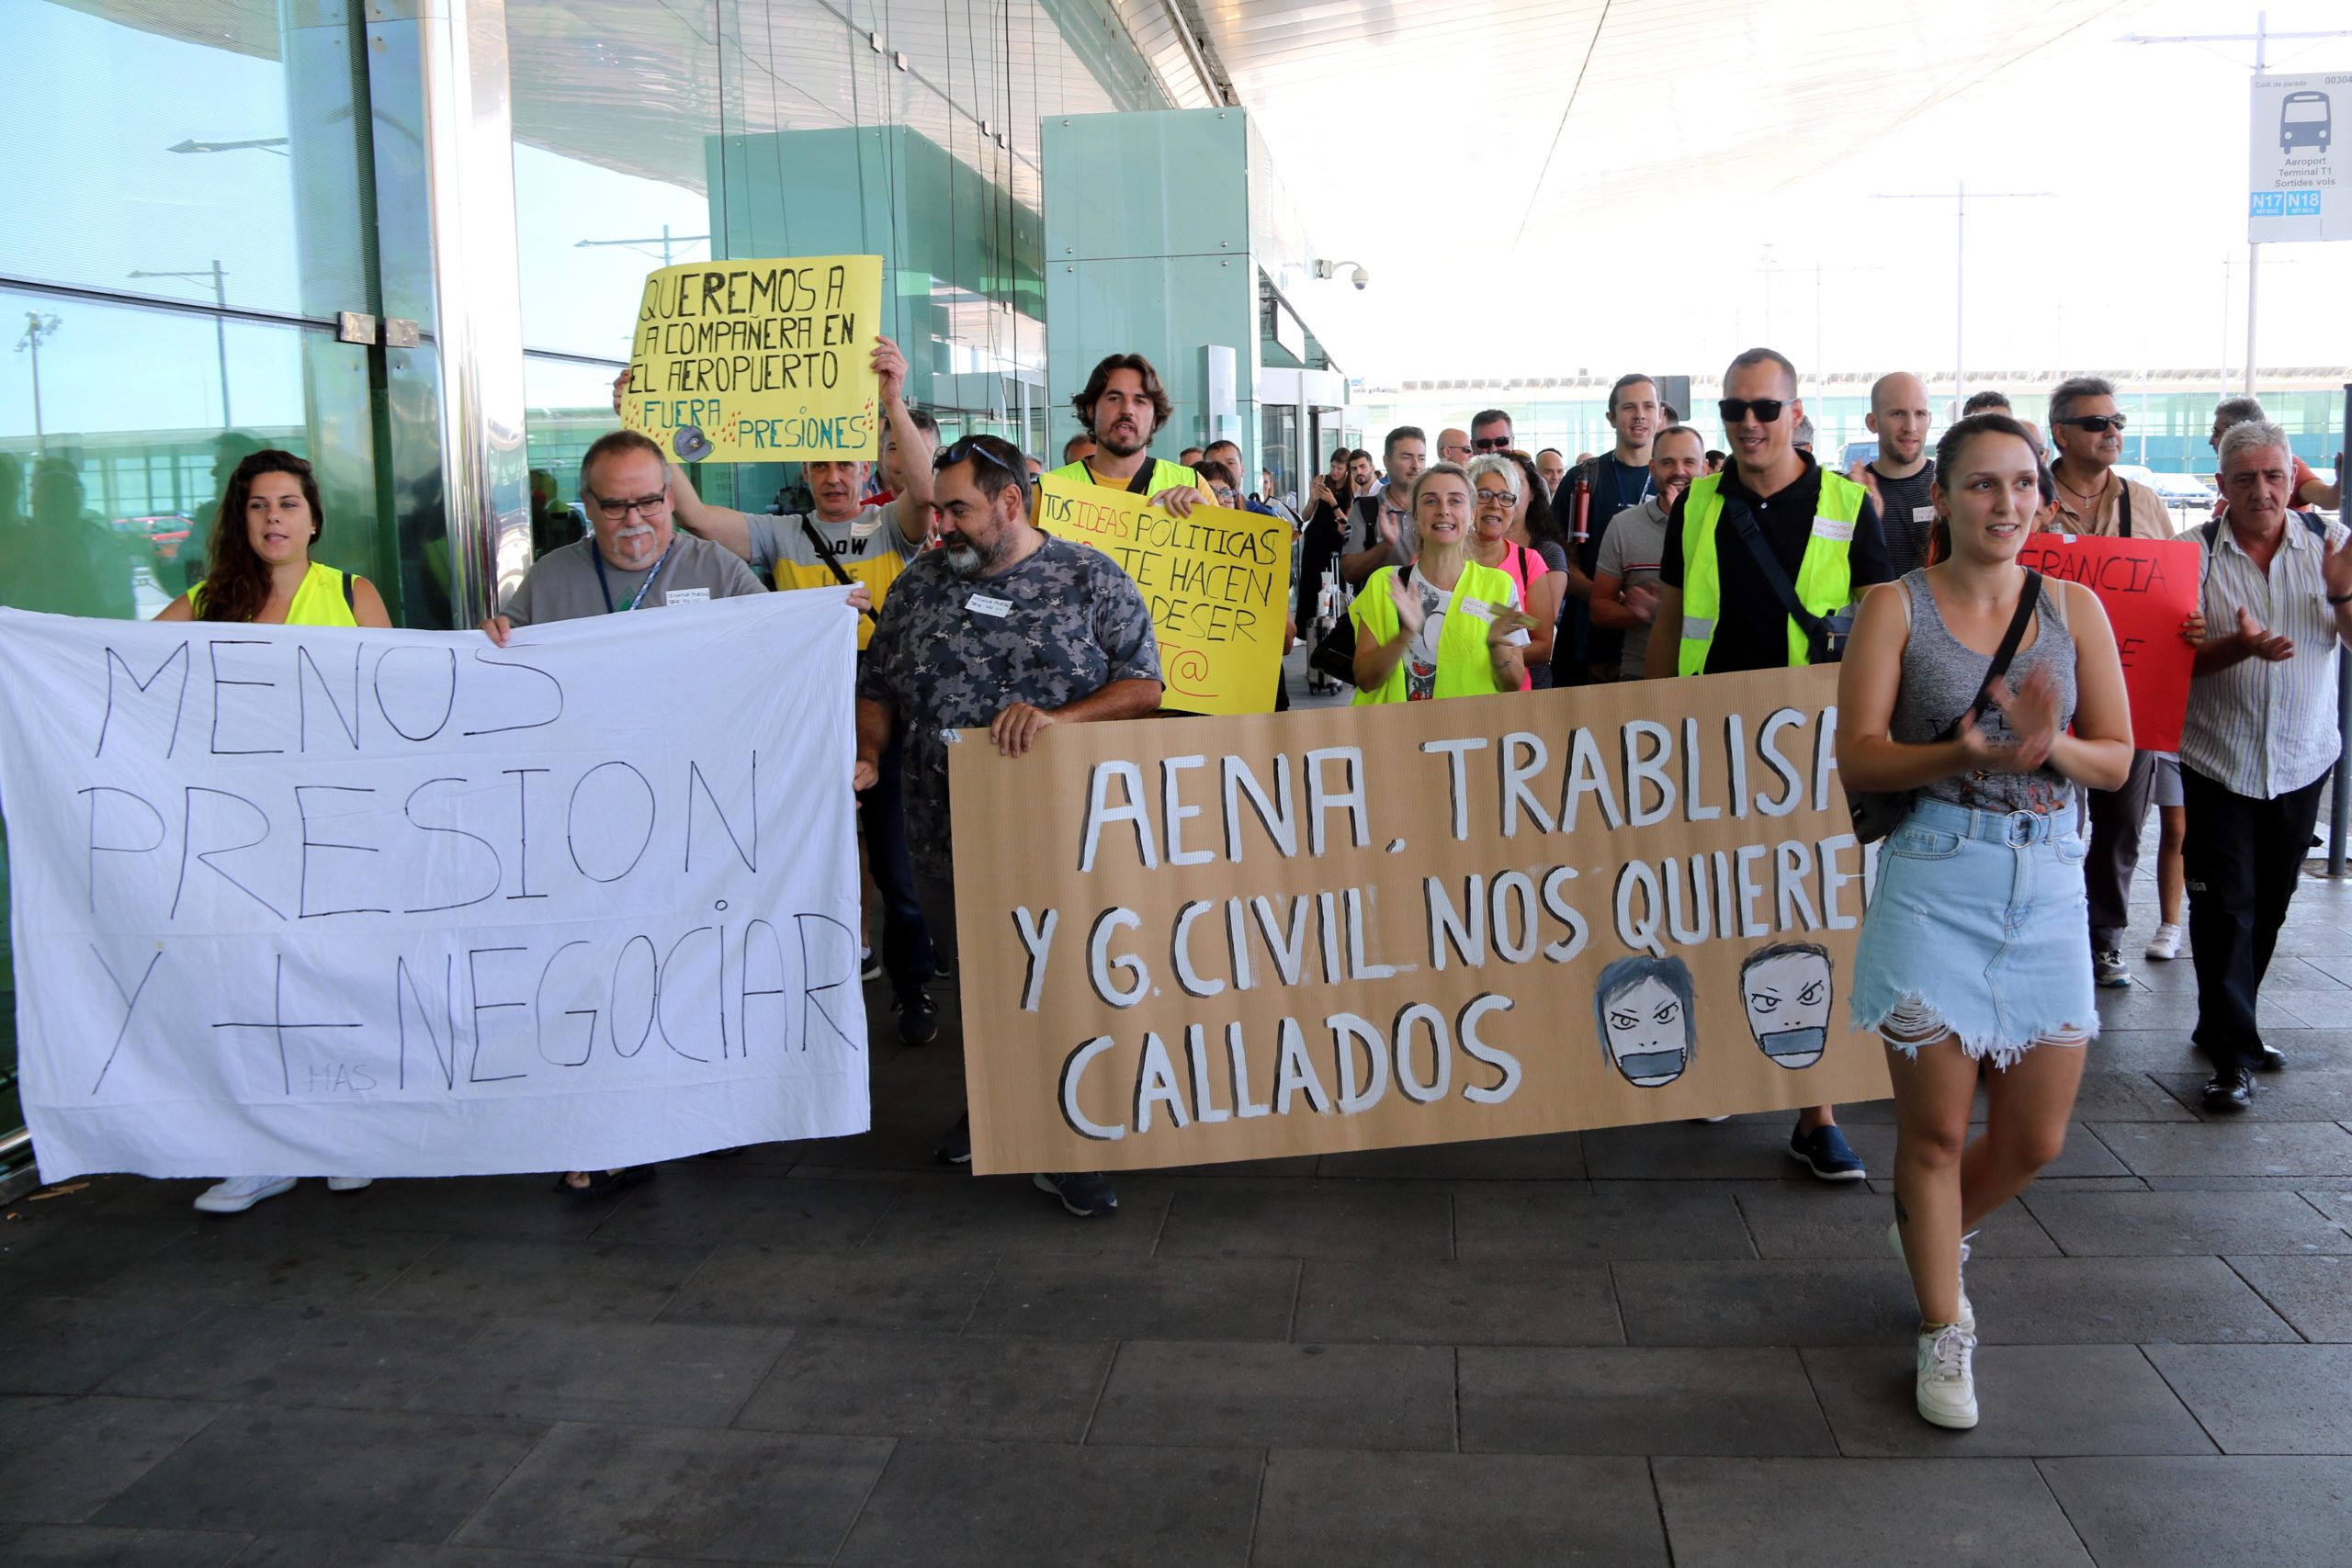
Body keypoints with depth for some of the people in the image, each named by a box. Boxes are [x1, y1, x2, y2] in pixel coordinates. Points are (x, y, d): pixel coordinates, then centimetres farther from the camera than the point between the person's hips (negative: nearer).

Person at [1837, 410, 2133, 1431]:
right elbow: (1856, 758, -9)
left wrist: (2050, 744, -18)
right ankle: (1944, 1333, 20)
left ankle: (1927, 1231, 41)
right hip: (1933, 879, -3)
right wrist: (1965, 752, -25)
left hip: (2047, 884, 4)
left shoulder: (2074, 607, 7)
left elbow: (2118, 760, 4)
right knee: (1935, 1128, 3)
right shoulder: (1896, 607, -2)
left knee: (2034, 1142, 10)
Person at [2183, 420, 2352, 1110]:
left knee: (2269, 906, 13)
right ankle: (2231, 1054, 3)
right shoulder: (2195, 554, -8)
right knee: (2224, 910, -4)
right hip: (2218, 762, -3)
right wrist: (2241, 646, -28)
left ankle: (2227, 1026, 30)